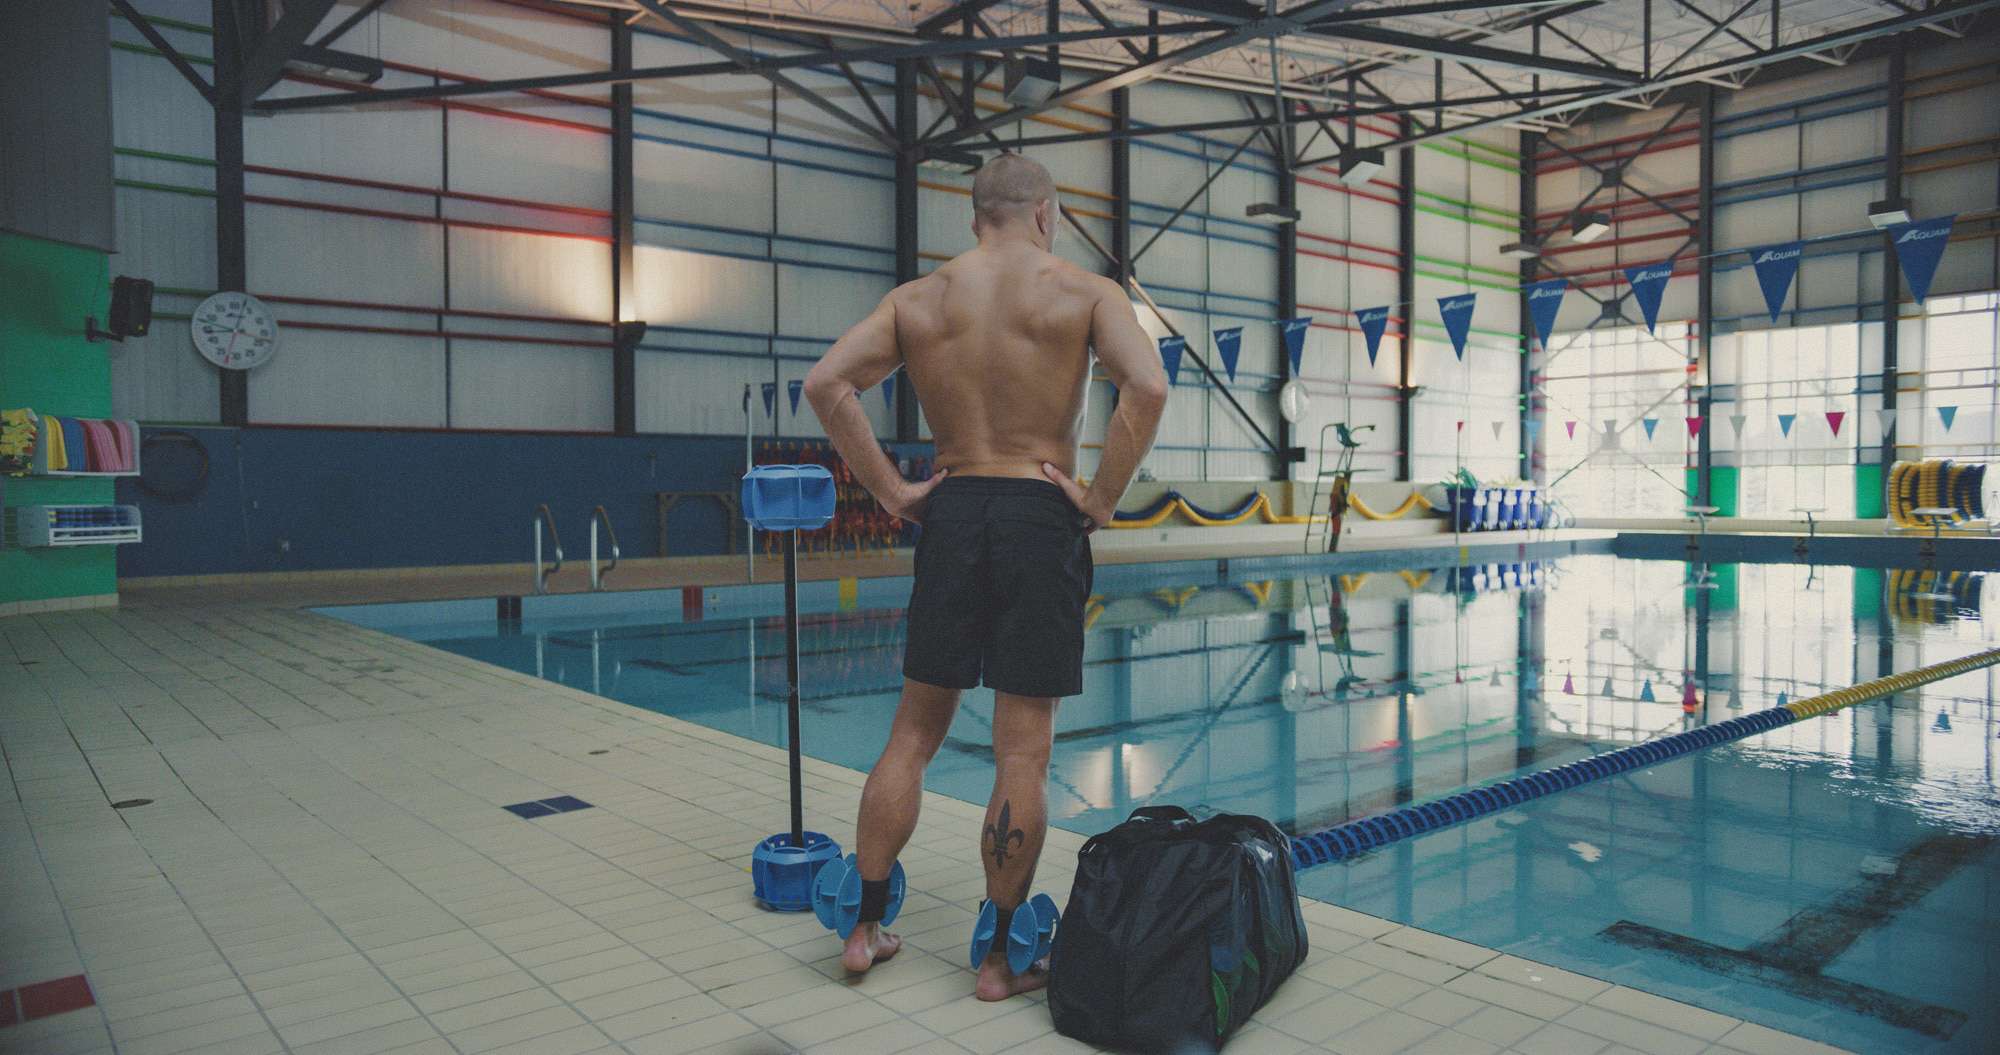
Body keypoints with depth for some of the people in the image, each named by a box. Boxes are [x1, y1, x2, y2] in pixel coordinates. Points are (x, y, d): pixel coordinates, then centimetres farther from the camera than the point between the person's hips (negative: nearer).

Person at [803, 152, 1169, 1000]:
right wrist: (1101, 498, -9)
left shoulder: (917, 299, 8)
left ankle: (865, 928, 22)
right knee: (1023, 752, 4)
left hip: (951, 515, 3)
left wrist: (891, 492, 0)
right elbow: (1147, 387, -16)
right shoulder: (1084, 291, 0)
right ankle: (1001, 958, 14)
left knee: (913, 732, 15)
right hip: (1041, 518, -3)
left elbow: (826, 384, -3)